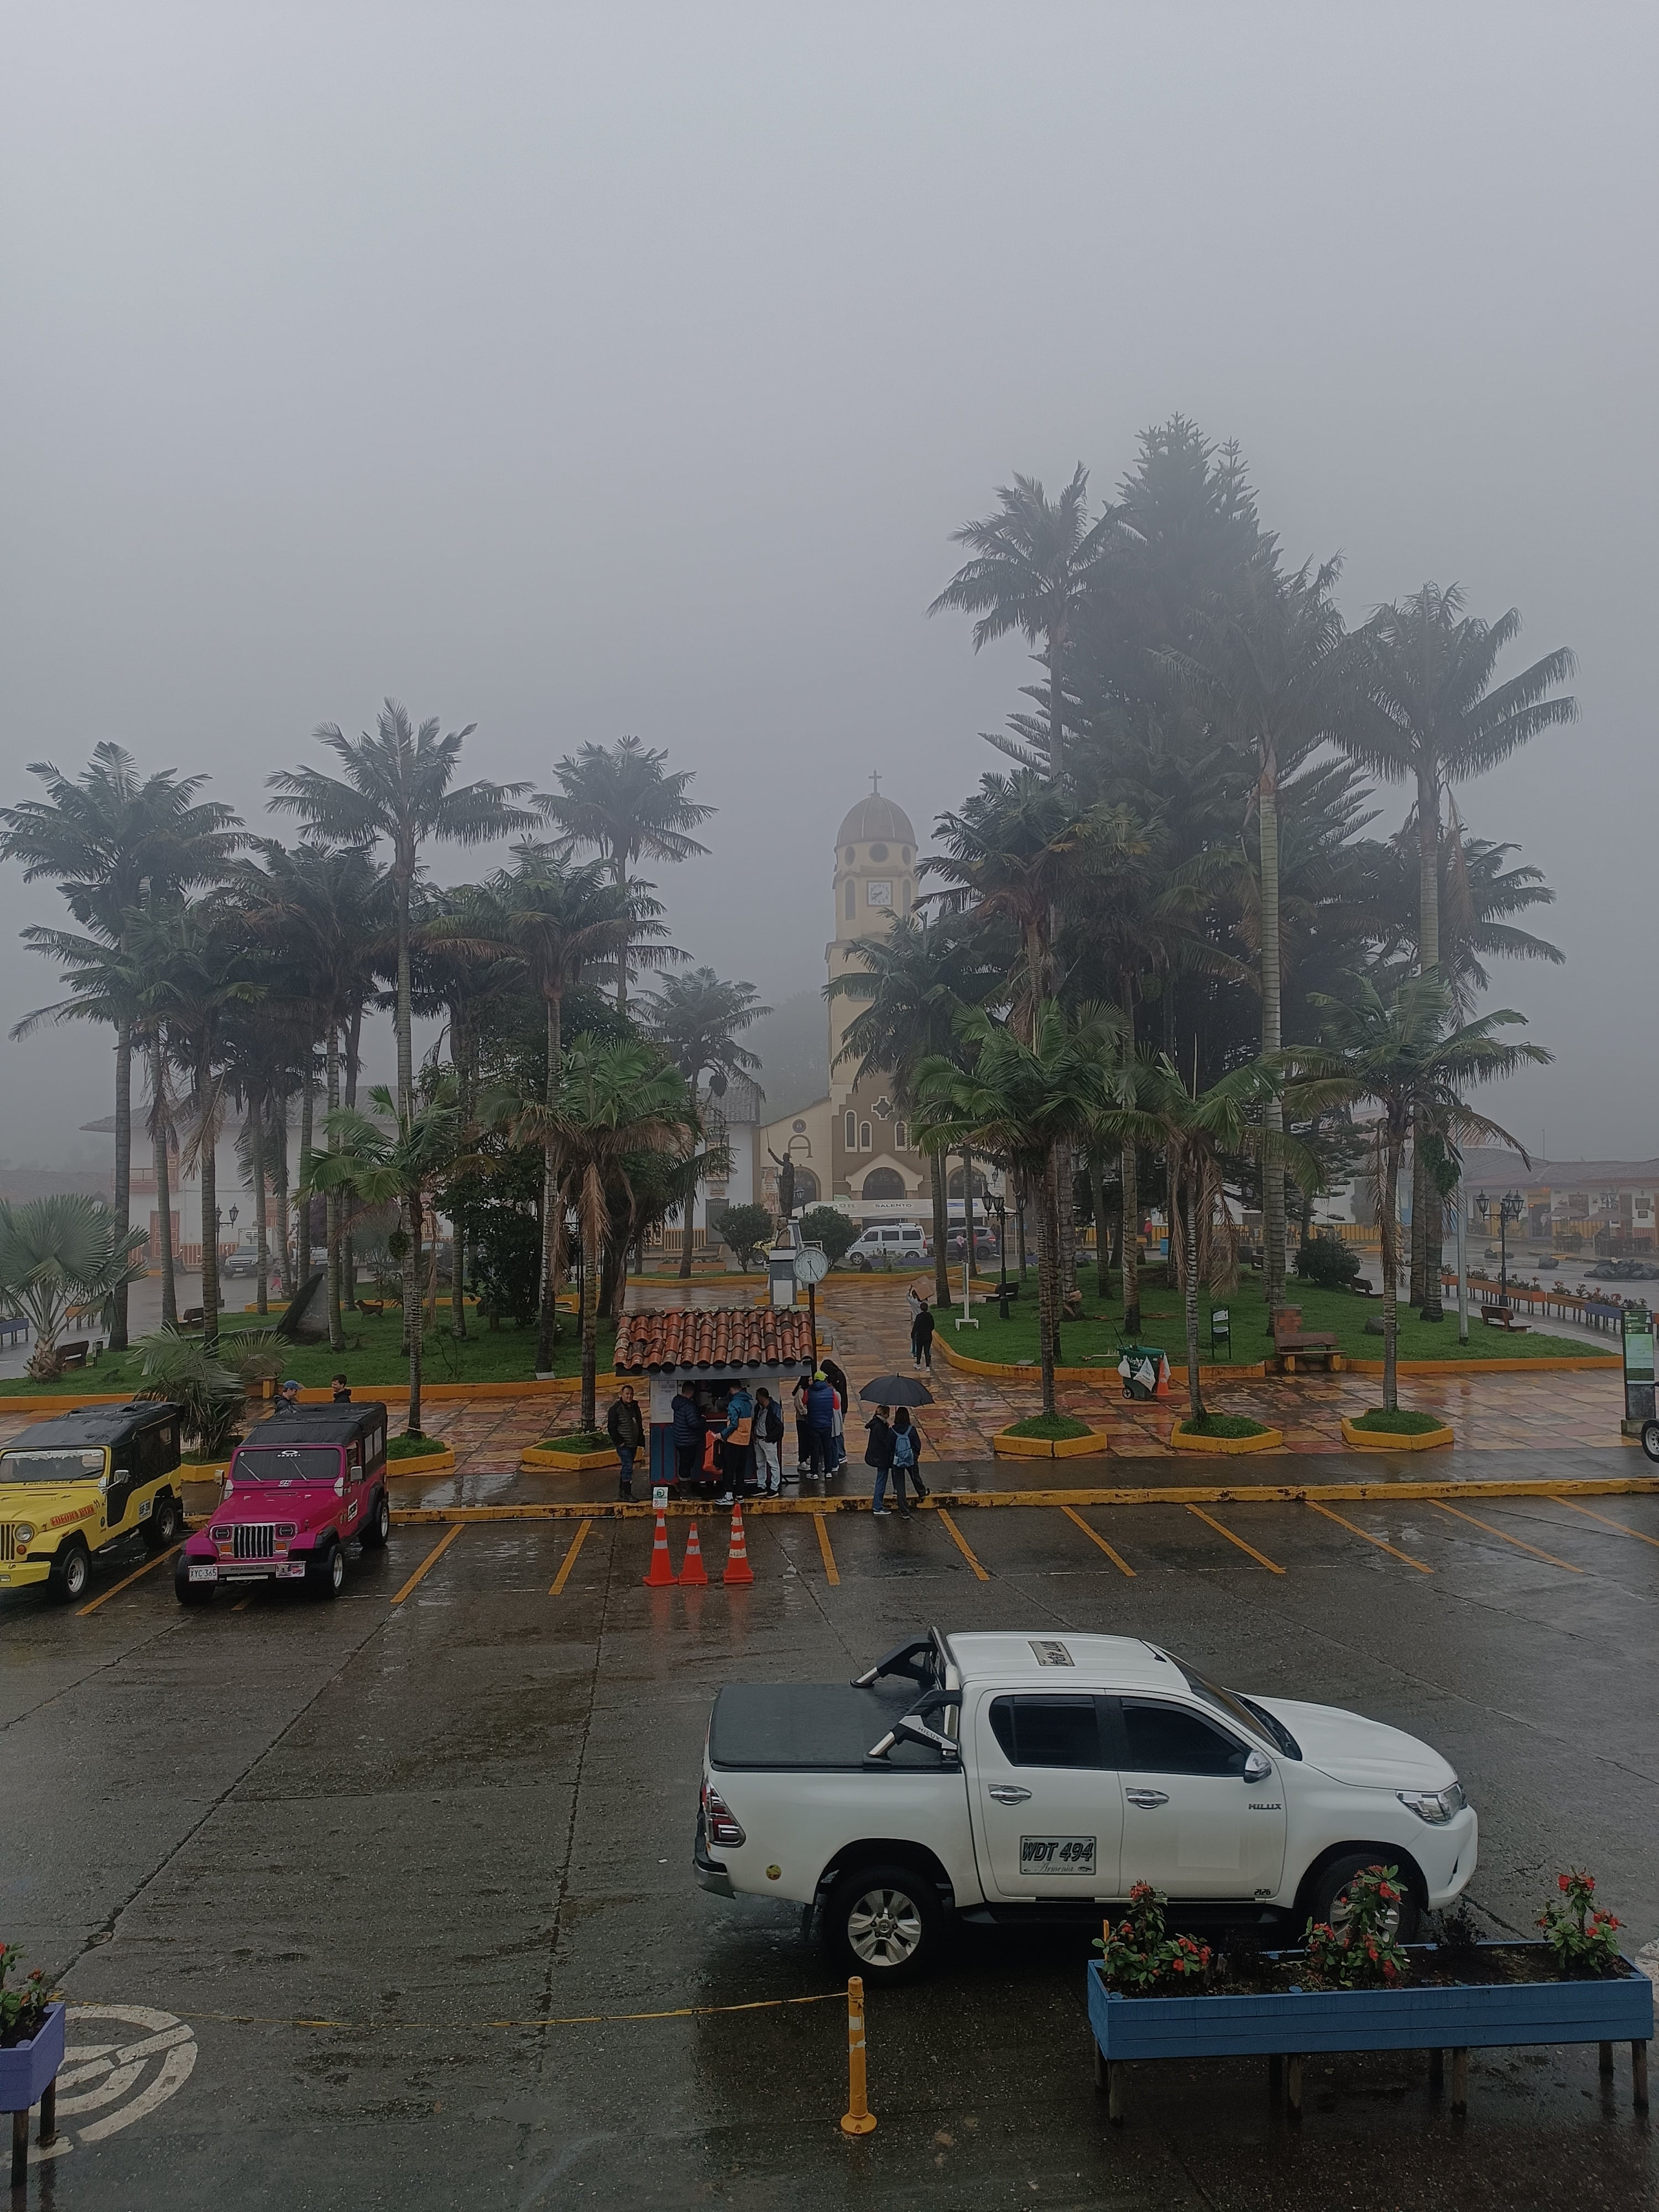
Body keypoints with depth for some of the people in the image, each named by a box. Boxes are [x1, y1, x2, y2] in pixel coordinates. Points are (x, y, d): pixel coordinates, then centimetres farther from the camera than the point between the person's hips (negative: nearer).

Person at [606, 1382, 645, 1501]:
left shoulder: (635, 1407, 12)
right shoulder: (616, 1409, -10)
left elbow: (639, 1425, 21)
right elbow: (611, 1427, -10)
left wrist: (641, 1440, 13)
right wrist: (619, 1441, -15)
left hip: (633, 1444, 7)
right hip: (623, 1444, -7)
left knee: (627, 1467, 13)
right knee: (628, 1467, -12)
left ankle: (622, 1491, 22)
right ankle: (627, 1493, -8)